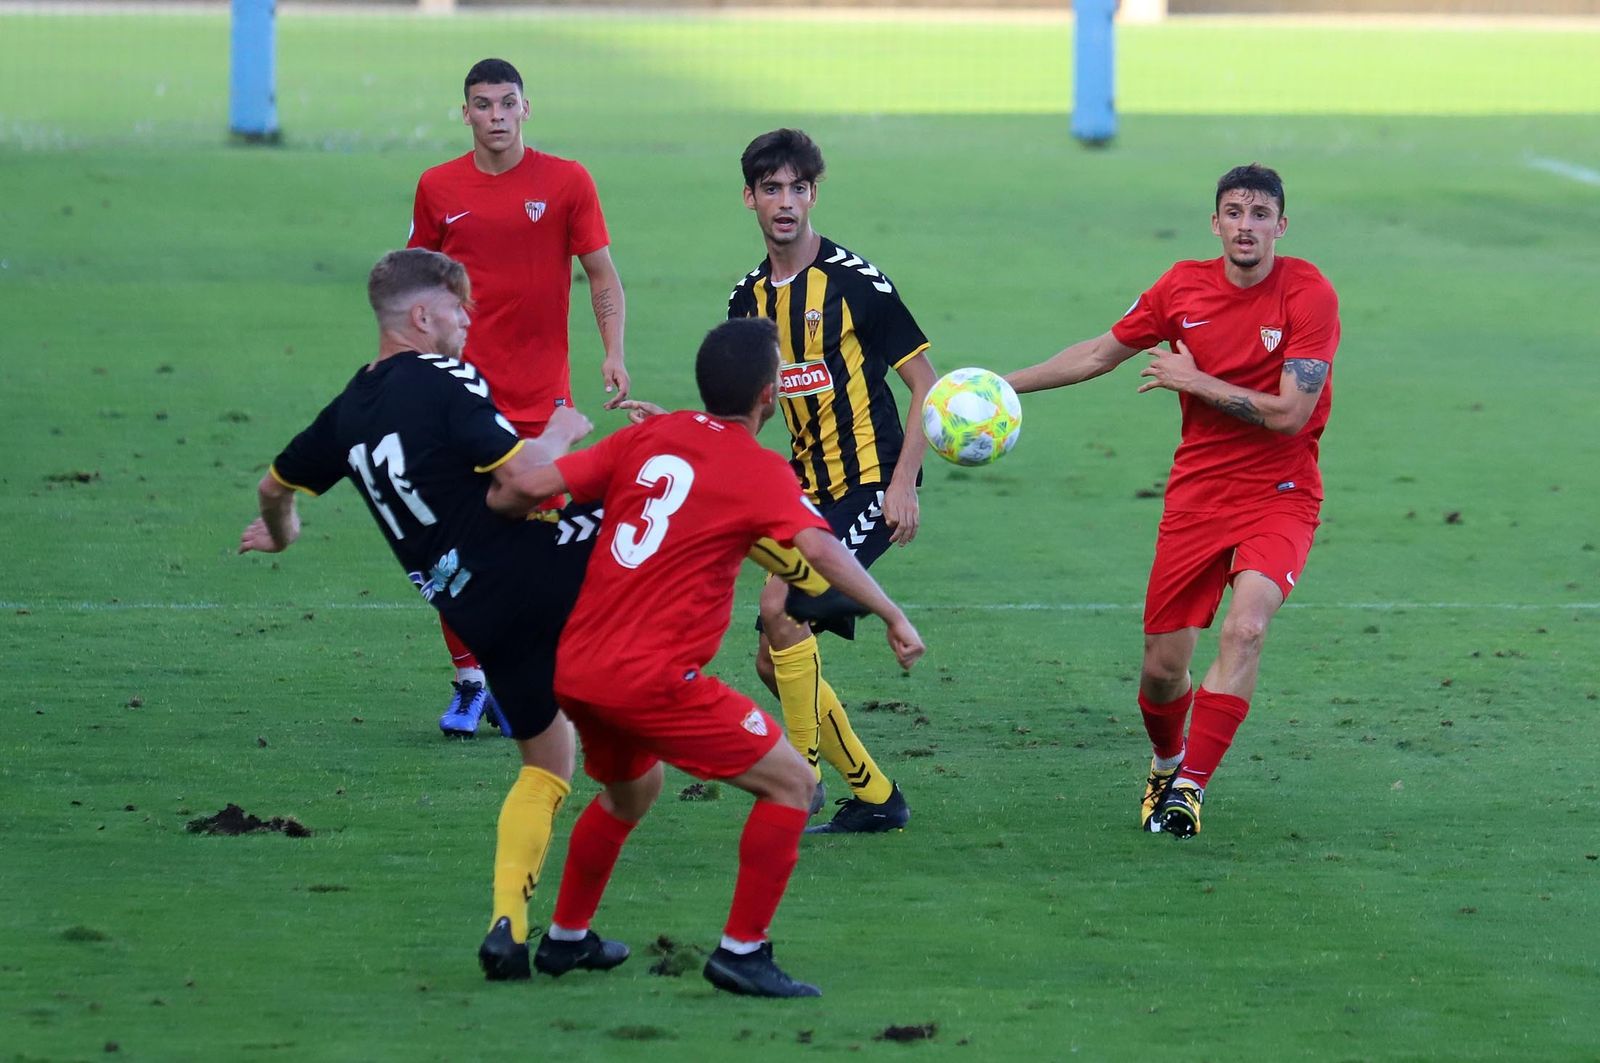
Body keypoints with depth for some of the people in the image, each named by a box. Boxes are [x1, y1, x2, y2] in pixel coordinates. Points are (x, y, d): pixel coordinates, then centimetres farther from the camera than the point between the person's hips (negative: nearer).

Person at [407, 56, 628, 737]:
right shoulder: (438, 188, 5)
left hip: (540, 398, -1)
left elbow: (603, 277, 0)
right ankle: (468, 681, 11)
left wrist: (614, 354, -14)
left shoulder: (567, 182, -1)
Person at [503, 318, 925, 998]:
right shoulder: (762, 472, -6)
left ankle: (564, 939, 43)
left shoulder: (647, 437, 10)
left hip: (573, 668, 7)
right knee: (790, 784, 2)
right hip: (654, 680, -7)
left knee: (630, 787, 34)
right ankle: (741, 952, 0)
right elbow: (818, 546, -23)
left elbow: (532, 487, 7)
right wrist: (890, 615, -22)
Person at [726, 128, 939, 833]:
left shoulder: (854, 281, -10)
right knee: (776, 662, 3)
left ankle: (804, 779, -10)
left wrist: (904, 484, -16)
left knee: (781, 608, -22)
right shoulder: (751, 298, 9)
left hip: (869, 486, -7)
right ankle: (874, 797, 16)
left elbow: (927, 383, -8)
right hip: (809, 491, 8)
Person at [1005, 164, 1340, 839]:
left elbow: (1290, 414, -18)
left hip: (1279, 498, -4)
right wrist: (1002, 385, 14)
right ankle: (1166, 764, 35)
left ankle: (1190, 787, -20)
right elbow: (1100, 355, 15)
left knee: (1244, 628, -28)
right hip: (1196, 497, 4)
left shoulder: (1308, 294, -12)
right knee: (1162, 668, 3)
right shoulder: (1184, 287, 1)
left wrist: (1194, 380, -12)